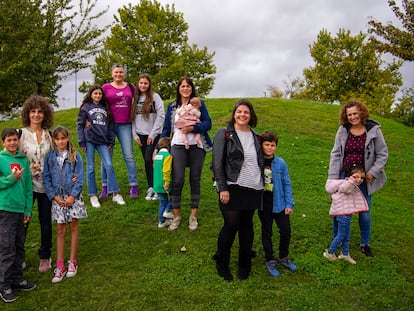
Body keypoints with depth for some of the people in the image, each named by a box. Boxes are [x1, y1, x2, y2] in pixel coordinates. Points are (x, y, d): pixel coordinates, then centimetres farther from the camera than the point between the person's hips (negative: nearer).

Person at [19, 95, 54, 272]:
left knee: (46, 220, 11)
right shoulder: (21, 134, -6)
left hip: (46, 184, 2)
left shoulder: (48, 135, 2)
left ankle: (45, 256, 26)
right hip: (27, 184, -2)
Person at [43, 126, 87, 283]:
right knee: (60, 230, 6)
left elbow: (80, 177, -6)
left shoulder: (75, 156, -5)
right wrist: (54, 196, -8)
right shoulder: (50, 157, 0)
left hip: (73, 197, -1)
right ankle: (60, 266, 11)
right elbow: (46, 178, 1)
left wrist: (73, 196, -13)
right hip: (57, 198, 1)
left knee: (73, 227, 8)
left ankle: (72, 262, 20)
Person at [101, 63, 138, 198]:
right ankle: (105, 187, 12)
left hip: (125, 125, 1)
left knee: (129, 155, -2)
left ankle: (134, 186, 5)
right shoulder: (106, 87, 4)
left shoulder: (131, 87, 9)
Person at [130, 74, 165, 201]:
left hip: (154, 135, -4)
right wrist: (135, 135, 2)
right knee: (147, 162, 7)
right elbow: (132, 118, 11)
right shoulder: (135, 98, 10)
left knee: (149, 160, -14)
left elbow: (160, 116, -8)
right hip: (141, 135, 4)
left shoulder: (155, 97, -3)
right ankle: (151, 188, 16)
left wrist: (153, 134, -10)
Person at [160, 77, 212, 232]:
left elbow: (208, 123, -2)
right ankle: (176, 216, 8)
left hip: (197, 146, 0)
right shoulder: (172, 106, 11)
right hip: (178, 146, 0)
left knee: (195, 180, 7)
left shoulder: (199, 104, 6)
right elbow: (166, 129, 12)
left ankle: (193, 216, 18)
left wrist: (193, 128, -18)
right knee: (177, 181, -8)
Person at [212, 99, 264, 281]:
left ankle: (245, 265, 25)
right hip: (232, 188, -5)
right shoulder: (224, 134, -3)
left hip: (253, 189, 5)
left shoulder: (255, 137, 13)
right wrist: (222, 188, -15)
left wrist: (262, 185, 13)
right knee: (231, 225, -4)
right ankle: (221, 263, 16)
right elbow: (217, 163, -8)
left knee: (246, 225, 11)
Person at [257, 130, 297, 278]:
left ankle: (283, 257, 31)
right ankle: (270, 261, 27)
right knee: (266, 232, 12)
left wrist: (289, 204, -3)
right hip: (263, 204, -1)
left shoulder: (281, 163, -6)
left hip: (279, 203, 1)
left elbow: (287, 184, -1)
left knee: (286, 231, 7)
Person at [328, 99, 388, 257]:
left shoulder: (373, 130, -8)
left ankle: (365, 243, 30)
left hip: (364, 178, -1)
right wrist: (333, 178, -5)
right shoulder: (343, 130, -4)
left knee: (365, 211, 11)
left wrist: (373, 172, -9)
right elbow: (335, 154, -1)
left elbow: (383, 154, -1)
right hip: (345, 176, 1)